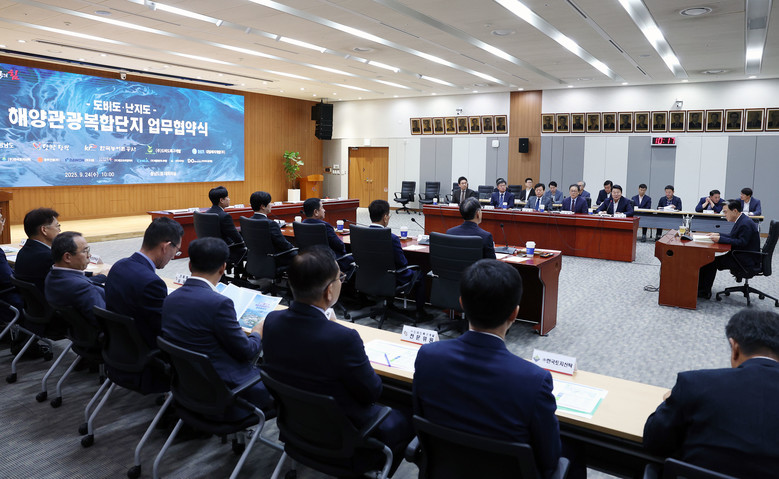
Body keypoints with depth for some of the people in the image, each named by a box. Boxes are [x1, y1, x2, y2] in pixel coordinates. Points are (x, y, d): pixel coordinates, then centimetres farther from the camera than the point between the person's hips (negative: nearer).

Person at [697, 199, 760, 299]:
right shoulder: (741, 220, 10)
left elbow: (741, 243, -26)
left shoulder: (746, 224, -22)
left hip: (747, 261, -10)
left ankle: (704, 291, -3)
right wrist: (718, 234, 5)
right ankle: (700, 286, 4)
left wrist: (720, 239, -24)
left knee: (713, 261, -12)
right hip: (741, 256, 10)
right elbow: (733, 236, 19)